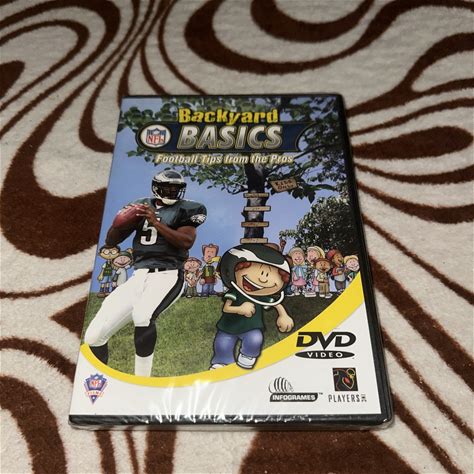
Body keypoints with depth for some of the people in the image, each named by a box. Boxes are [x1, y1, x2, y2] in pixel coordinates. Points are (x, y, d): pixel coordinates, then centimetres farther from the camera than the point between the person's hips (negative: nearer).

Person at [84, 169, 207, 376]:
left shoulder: (184, 210, 4)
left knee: (142, 316, -37)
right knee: (94, 336, -2)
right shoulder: (141, 206, 14)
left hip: (167, 276, -4)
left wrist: (156, 222, -15)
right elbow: (110, 242, 14)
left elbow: (186, 242, -12)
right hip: (138, 277, 5)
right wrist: (121, 224, -6)